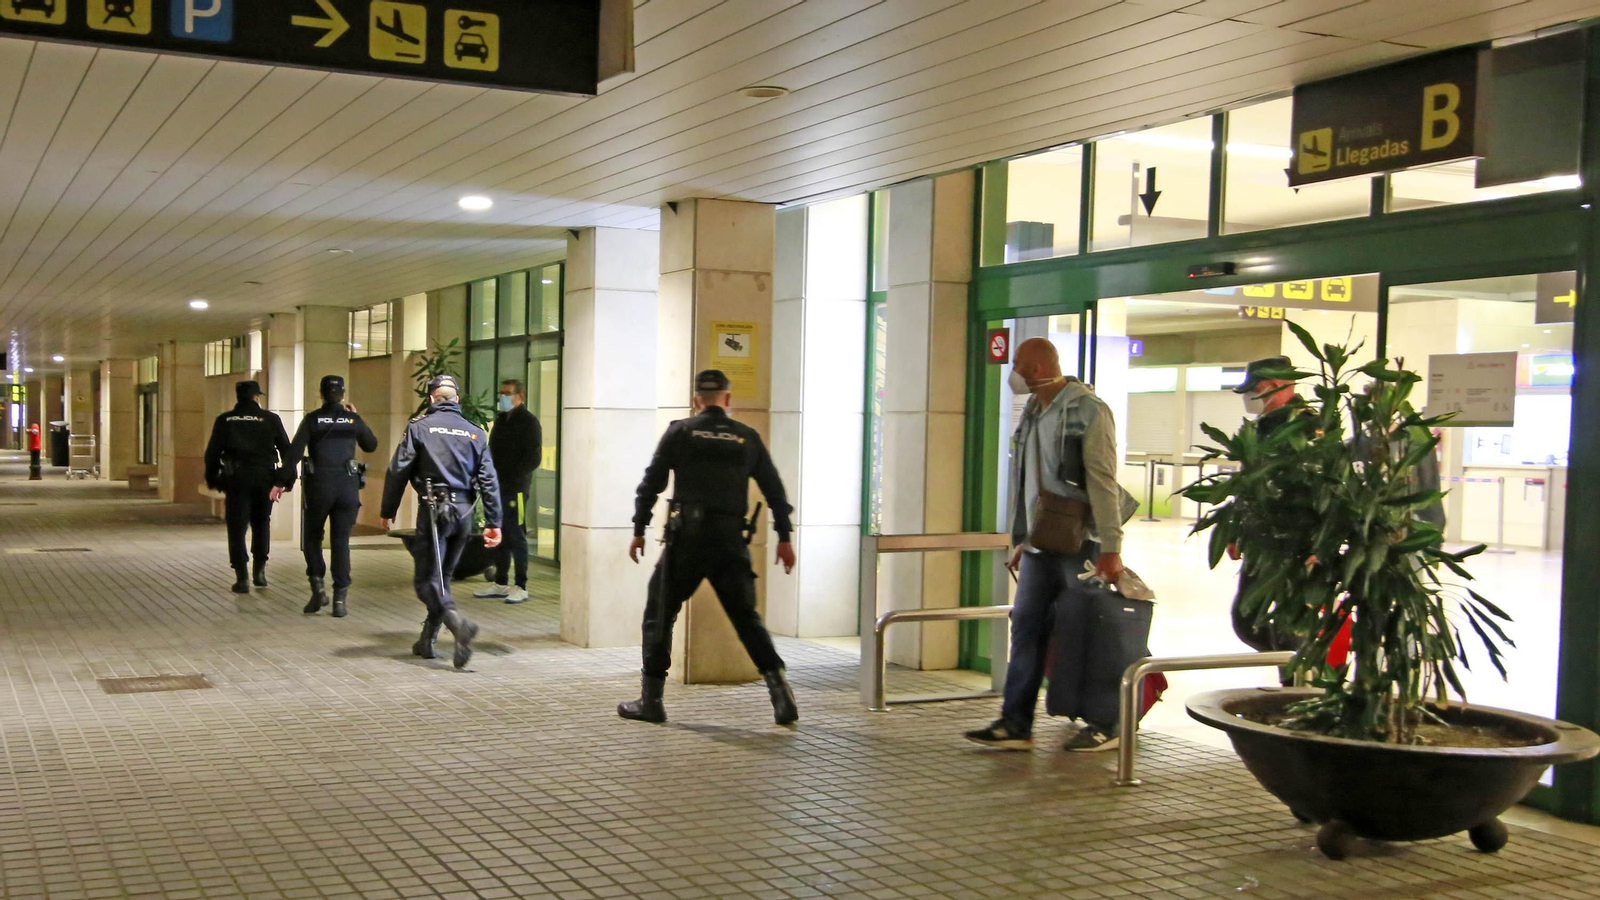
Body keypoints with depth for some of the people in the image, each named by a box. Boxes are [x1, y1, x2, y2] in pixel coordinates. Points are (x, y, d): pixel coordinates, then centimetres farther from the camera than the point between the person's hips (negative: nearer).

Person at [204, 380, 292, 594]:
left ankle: (242, 578, -2)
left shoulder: (224, 421, 2)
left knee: (237, 528, 4)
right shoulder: (271, 419, 2)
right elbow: (286, 450, 1)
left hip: (236, 480, -1)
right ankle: (259, 571, 17)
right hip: (265, 479, 1)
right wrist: (283, 480, 6)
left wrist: (211, 479, 12)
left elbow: (212, 452, 2)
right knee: (261, 525, 18)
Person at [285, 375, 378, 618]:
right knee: (341, 541, 6)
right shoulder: (352, 419, 4)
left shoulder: (312, 419, -1)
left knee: (312, 538, 16)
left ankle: (318, 587, 4)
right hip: (348, 486, 1)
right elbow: (371, 445, 19)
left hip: (319, 485, -1)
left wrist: (286, 482, -3)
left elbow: (294, 452, -7)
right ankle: (340, 599, 2)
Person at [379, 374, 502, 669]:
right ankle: (427, 639, 22)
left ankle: (459, 623, -28)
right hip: (464, 512, 5)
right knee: (442, 575, 17)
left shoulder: (419, 427, -1)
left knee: (427, 579, -4)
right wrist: (493, 523, 7)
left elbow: (398, 471, -4)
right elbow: (489, 481, 6)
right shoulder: (475, 433, 10)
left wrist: (388, 511, 6)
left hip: (434, 510, -5)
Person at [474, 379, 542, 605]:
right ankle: (500, 584, 19)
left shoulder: (528, 421, -6)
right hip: (498, 488, 8)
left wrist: (512, 477, -18)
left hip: (516, 488, -7)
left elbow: (532, 458, -12)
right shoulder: (500, 420, 17)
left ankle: (521, 587, 0)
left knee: (516, 536, -5)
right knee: (499, 536, 11)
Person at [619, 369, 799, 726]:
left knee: (659, 615, 9)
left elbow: (651, 482, 1)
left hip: (687, 537, -2)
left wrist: (639, 530, 9)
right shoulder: (748, 438, 10)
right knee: (746, 617, 11)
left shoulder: (680, 431, 4)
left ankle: (651, 700, 10)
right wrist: (784, 538, 16)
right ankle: (780, 691, 1)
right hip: (731, 541, 2)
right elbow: (774, 489, 10)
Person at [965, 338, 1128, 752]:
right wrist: (1021, 540, 19)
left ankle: (1106, 727, 12)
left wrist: (1110, 548, -19)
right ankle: (1015, 725, 6)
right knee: (1026, 627, 4)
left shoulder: (1088, 410, -11)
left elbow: (1102, 482, -15)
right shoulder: (1032, 412, 14)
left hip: (1079, 544, -7)